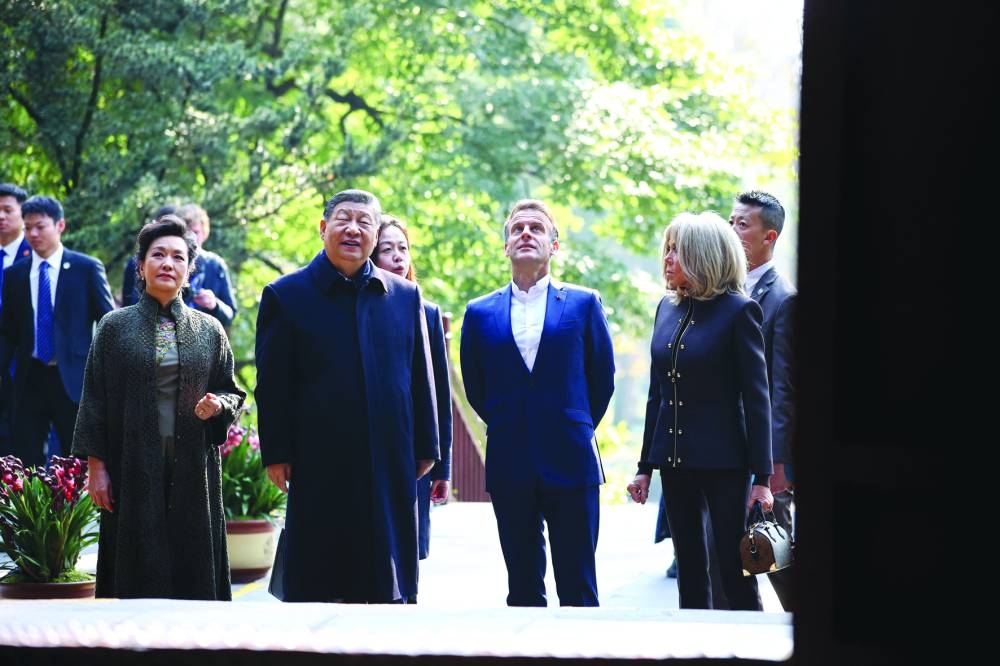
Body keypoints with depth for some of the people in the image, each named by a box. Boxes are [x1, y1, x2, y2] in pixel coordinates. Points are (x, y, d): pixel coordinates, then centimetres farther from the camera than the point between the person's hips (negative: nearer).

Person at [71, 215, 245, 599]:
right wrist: (95, 466, -3)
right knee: (139, 568, -2)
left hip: (193, 468, 1)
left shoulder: (209, 330, 9)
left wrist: (218, 404, -10)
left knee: (194, 566, 0)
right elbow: (95, 399, 3)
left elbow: (232, 391, 14)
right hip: (134, 467, -1)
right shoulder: (116, 326, 5)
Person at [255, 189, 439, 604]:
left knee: (387, 593, 7)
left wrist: (425, 447, 10)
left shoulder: (405, 296, 10)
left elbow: (420, 378, 13)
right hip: (319, 468, -3)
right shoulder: (285, 296, 2)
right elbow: (272, 384, -1)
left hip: (390, 468, 3)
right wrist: (276, 454, -5)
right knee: (314, 589, 1)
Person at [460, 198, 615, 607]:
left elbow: (603, 376, 10)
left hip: (571, 463, -2)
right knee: (523, 591, 7)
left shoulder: (583, 304, 5)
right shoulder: (480, 313, 9)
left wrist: (577, 428, 11)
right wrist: (507, 427, 13)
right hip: (510, 468, 2)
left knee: (578, 590, 0)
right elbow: (475, 388, 15)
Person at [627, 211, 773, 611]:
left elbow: (756, 398, -9)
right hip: (675, 460, 6)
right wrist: (645, 466, 13)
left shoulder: (738, 311, -9)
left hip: (723, 462, -6)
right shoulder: (667, 308, 10)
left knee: (735, 570, -3)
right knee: (689, 570, 12)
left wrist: (761, 477, -12)